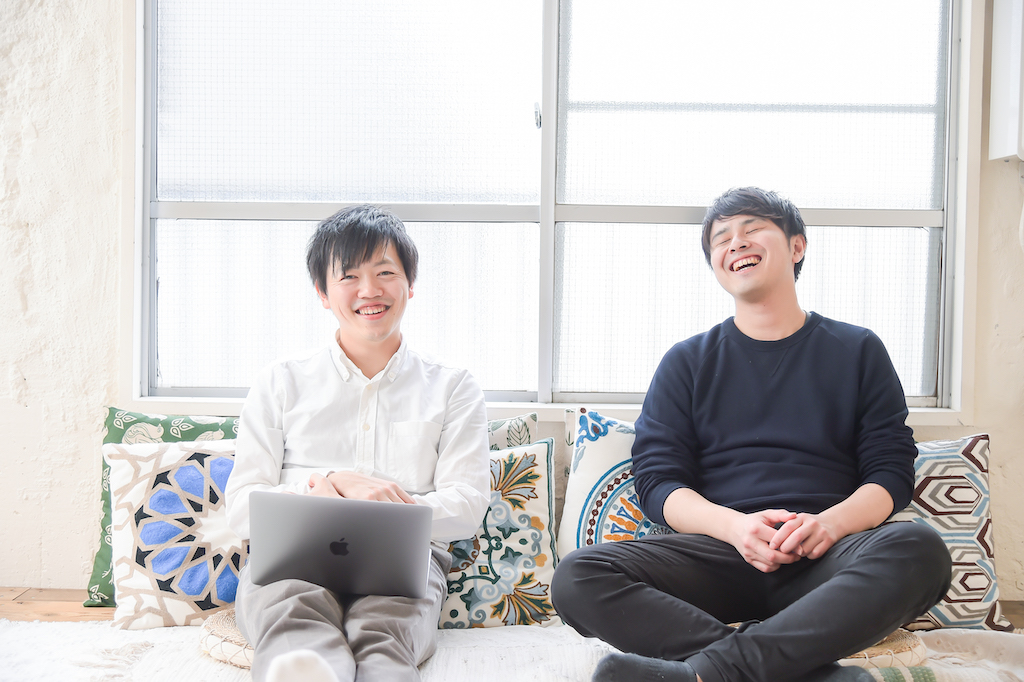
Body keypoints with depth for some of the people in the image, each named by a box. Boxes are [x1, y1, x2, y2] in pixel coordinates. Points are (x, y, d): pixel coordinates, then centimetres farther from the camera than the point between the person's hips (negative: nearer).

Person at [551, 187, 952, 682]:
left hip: (824, 558, 0)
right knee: (578, 576, -26)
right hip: (719, 550, 0)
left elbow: (892, 470, 9)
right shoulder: (687, 362, 16)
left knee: (920, 549, -33)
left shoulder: (857, 351, 16)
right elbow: (657, 480, 7)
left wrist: (831, 523, -13)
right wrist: (734, 526, -14)